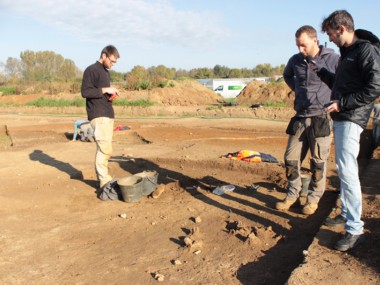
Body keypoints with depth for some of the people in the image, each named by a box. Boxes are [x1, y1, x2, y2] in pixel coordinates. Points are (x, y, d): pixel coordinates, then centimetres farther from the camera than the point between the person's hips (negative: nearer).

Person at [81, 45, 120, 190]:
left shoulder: (106, 72, 22)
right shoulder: (91, 70, -6)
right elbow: (85, 92, -15)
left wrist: (112, 93, 8)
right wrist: (104, 90, -16)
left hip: (108, 115, 9)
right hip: (98, 116, -9)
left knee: (103, 148, 9)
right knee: (105, 149, -12)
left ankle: (102, 178, 14)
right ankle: (104, 181, -7)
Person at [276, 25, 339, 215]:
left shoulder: (333, 59, -8)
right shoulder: (295, 60, 6)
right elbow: (287, 75, 28)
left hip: (322, 119, -4)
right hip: (300, 118, 4)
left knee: (318, 162, 3)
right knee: (291, 159, 5)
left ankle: (313, 199, 17)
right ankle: (292, 195, 20)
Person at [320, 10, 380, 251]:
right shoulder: (347, 52, 17)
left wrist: (342, 103, -19)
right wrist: (320, 72, 25)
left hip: (352, 119, -10)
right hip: (340, 119, 10)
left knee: (347, 170, -14)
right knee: (343, 168, 16)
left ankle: (355, 229, -9)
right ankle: (347, 214, 29)